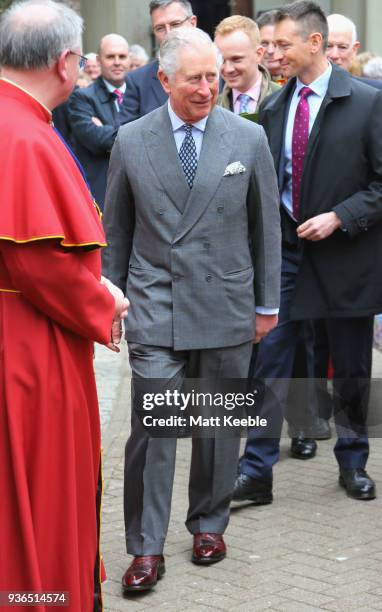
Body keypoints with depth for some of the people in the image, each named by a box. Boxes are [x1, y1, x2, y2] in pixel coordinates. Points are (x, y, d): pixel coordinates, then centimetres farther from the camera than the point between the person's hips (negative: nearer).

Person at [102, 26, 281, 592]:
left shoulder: (249, 138, 0)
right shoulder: (131, 141, 0)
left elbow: (266, 224, 6)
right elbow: (116, 229, 8)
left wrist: (267, 303, 7)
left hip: (226, 306, 1)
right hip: (154, 307, -1)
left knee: (219, 423, 11)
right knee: (151, 426, -6)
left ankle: (209, 522, 29)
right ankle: (146, 547, 2)